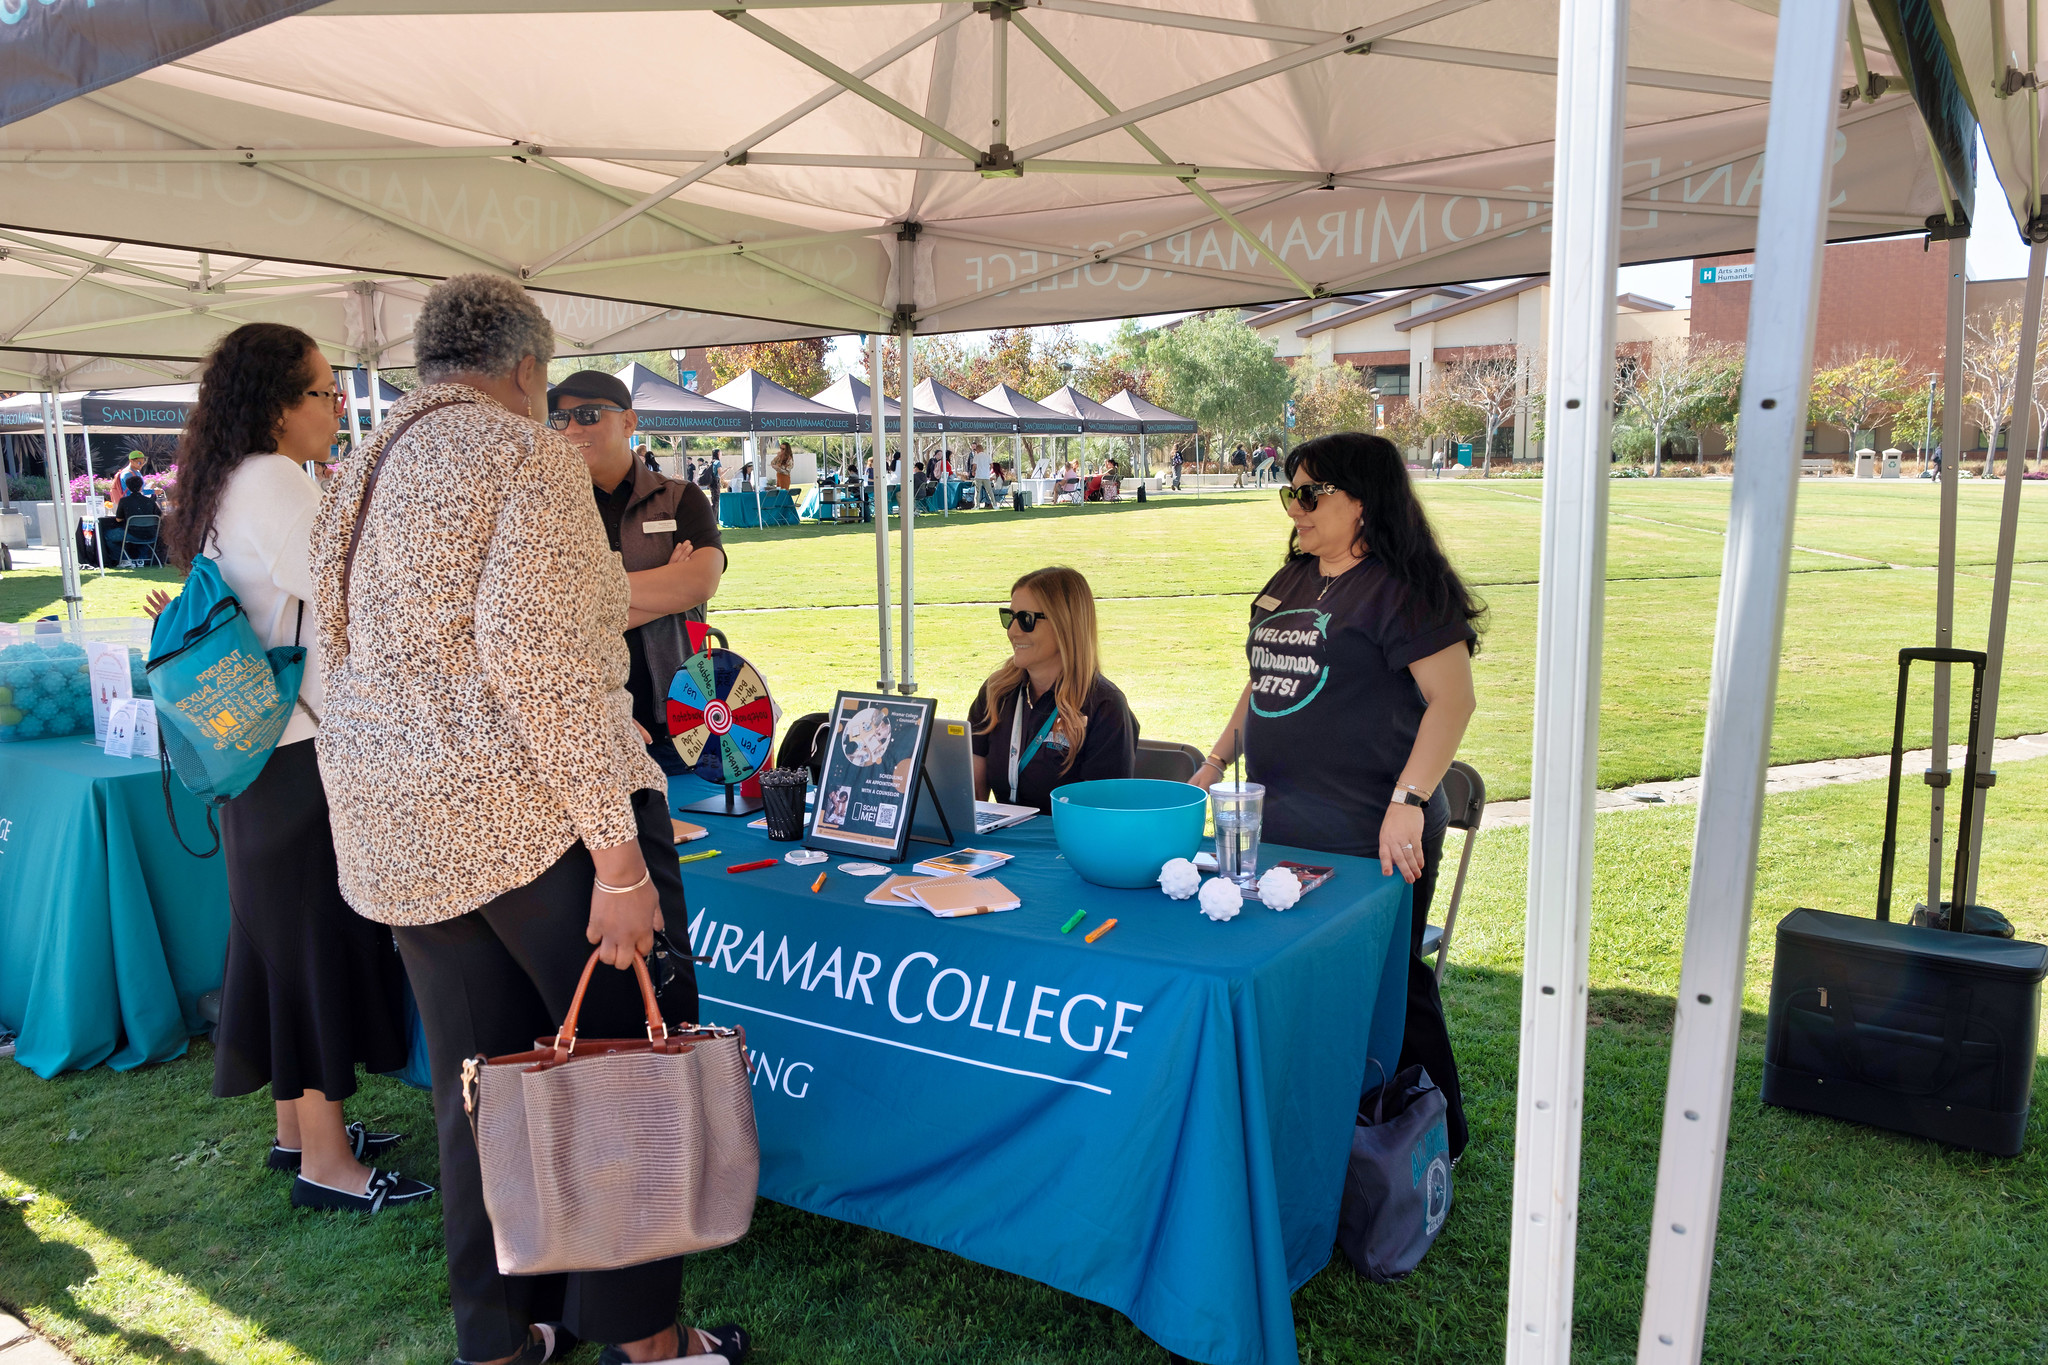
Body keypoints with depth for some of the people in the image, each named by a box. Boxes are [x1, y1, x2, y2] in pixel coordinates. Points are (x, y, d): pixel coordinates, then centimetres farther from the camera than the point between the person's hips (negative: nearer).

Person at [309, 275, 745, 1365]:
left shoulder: (359, 477, 16)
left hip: (393, 823, 8)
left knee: (475, 1082, 16)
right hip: (535, 813, -8)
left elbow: (343, 662, 21)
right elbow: (534, 649, -22)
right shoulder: (526, 456, -9)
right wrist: (618, 855, -21)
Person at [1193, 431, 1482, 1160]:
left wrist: (1408, 803, -25)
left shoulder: (1401, 588, -10)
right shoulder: (1291, 583, 15)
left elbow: (1453, 698, -16)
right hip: (1281, 827, 8)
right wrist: (1215, 764, 17)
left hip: (1369, 840, -7)